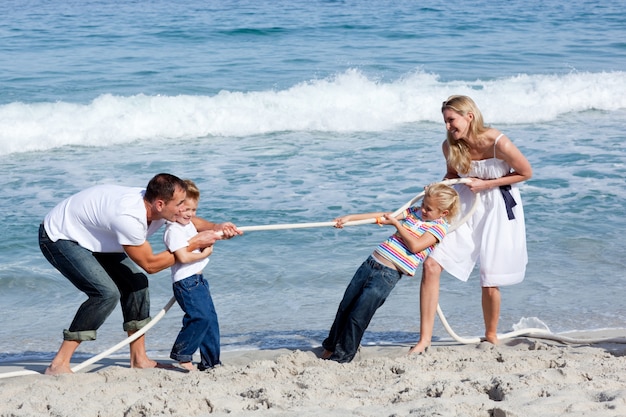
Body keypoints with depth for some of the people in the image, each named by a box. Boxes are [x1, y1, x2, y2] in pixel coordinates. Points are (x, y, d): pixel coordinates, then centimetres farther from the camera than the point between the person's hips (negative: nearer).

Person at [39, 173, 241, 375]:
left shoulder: (151, 205, -11)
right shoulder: (128, 217, -37)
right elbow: (150, 264, -25)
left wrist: (215, 227, -9)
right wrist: (194, 243, -23)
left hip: (88, 235, 10)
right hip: (57, 237, -9)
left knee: (136, 282, 4)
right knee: (107, 293, -23)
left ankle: (139, 359, 12)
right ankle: (58, 365, -18)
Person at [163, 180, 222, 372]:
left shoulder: (189, 225, 17)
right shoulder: (173, 230, -14)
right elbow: (183, 256, -23)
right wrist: (204, 253, -12)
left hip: (198, 280, 10)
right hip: (186, 282, -10)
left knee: (210, 318, 9)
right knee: (200, 316, -18)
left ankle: (211, 361, 15)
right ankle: (181, 355, -4)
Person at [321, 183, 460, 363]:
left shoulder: (439, 226, -3)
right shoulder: (414, 212, 16)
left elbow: (415, 246, -17)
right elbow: (383, 217, 11)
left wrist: (397, 223, -9)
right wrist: (349, 217, 4)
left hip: (389, 274, -6)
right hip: (371, 262, 6)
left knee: (358, 316, -7)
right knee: (344, 308, 11)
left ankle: (342, 357, 8)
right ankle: (330, 346, 29)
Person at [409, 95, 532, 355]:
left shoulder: (498, 143, -25)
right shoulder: (450, 146, -9)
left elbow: (526, 173, -10)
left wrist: (486, 184, -17)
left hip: (497, 209, -4)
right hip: (466, 205, 4)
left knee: (490, 281, 0)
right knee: (431, 265, -10)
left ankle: (491, 336, 28)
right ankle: (425, 338, -2)